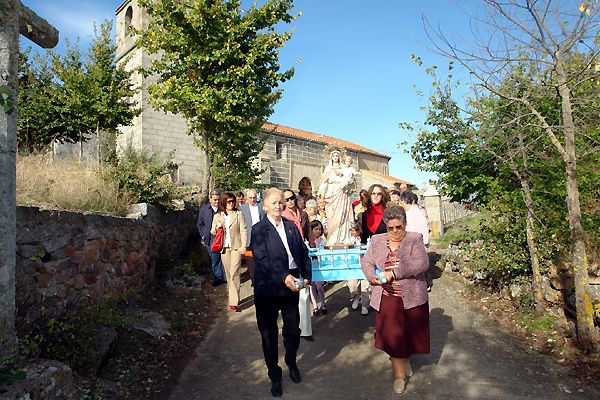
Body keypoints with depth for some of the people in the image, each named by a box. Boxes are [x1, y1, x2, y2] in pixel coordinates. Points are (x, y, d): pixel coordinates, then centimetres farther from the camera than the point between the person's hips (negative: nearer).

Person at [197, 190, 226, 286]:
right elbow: (199, 224, 13)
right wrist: (203, 236, 7)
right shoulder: (204, 209, 4)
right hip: (211, 239, 2)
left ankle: (226, 277, 16)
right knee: (215, 259, 8)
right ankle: (218, 277, 23)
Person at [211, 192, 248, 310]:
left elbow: (243, 230, -3)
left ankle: (234, 301, -10)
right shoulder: (217, 216, 10)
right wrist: (217, 228, -10)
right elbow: (212, 232, 14)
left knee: (234, 273, -9)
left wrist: (243, 245, -12)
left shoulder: (238, 214, 1)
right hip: (224, 247, 4)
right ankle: (232, 294, 24)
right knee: (228, 273, 9)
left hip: (236, 247, -3)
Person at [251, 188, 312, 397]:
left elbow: (303, 252, 8)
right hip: (268, 288, -3)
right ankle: (274, 375, 31)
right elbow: (262, 258, -18)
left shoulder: (291, 226, 7)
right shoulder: (259, 230, -8)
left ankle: (291, 363, 43)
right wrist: (283, 277, -26)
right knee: (269, 334, 11)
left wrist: (306, 275, -4)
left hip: (291, 285, 4)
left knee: (293, 330, 14)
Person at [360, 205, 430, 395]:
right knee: (392, 335, 4)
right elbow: (366, 261, 8)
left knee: (409, 332, 13)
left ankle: (405, 359, 45)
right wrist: (372, 276, -13)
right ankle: (399, 374, 21)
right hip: (387, 298, 2)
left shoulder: (415, 239, -6)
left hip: (411, 297, -1)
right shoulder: (377, 240, 4)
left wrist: (394, 273, -25)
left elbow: (422, 264, -18)